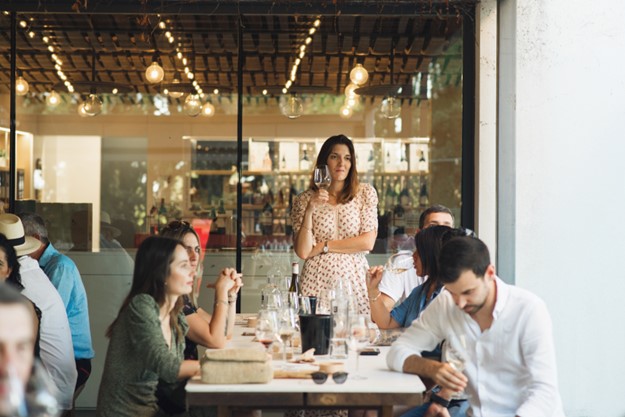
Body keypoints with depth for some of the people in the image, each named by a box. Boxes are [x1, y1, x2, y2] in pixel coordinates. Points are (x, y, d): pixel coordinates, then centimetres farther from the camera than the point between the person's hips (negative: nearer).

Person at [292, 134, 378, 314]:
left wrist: (323, 246, -4)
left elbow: (368, 242, -3)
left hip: (354, 280, 0)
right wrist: (310, 210, -11)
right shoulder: (304, 200, 6)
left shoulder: (365, 193, 6)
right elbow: (302, 251, -3)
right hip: (316, 281, 0)